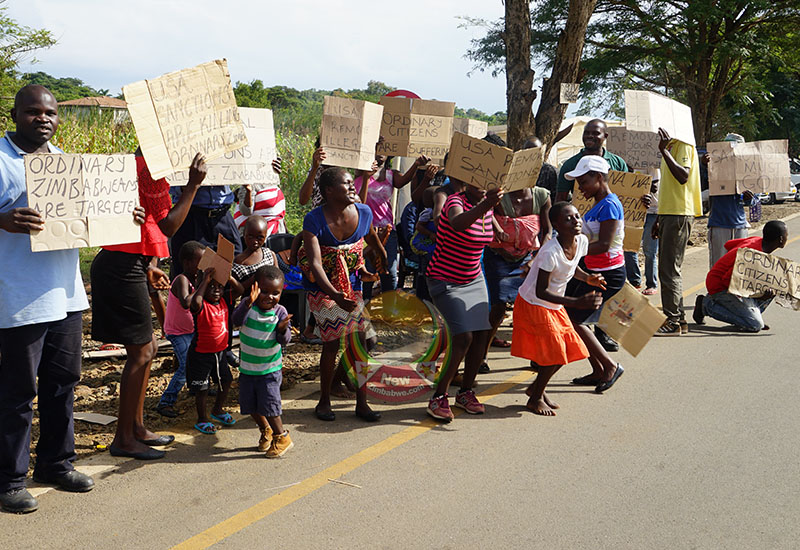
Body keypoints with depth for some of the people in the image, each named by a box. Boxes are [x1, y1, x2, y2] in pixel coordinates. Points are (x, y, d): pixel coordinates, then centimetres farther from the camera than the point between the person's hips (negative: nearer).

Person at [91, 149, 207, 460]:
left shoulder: (138, 166, 19)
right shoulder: (149, 169, -13)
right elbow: (168, 226, -16)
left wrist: (148, 266, 26)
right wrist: (193, 184, -12)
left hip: (121, 267, 11)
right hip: (122, 269, -11)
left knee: (147, 348, 16)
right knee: (141, 352, -4)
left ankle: (136, 428, 25)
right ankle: (124, 439, 5)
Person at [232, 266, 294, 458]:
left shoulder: (280, 312, -12)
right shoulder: (248, 304, -10)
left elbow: (284, 341, -16)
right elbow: (237, 320, -28)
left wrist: (282, 329, -37)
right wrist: (248, 304, -44)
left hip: (270, 369, -3)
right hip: (247, 367, 3)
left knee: (269, 404, -7)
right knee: (249, 404, 12)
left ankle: (281, 437, 15)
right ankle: (266, 430, 37)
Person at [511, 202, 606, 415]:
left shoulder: (581, 241, -8)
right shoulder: (550, 252, -30)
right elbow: (541, 292, -28)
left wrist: (587, 278, -7)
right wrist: (578, 302, -34)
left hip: (555, 306, 8)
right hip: (533, 304, -8)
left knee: (570, 348, 9)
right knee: (554, 352, -7)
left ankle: (536, 387, 30)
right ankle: (535, 398, 15)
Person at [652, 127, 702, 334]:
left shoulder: (684, 146, -10)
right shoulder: (671, 147, 20)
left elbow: (683, 176, -26)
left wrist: (664, 151, -26)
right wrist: (659, 219, 25)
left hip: (679, 216, -10)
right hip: (669, 215, 10)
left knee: (669, 270, -9)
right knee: (668, 269, 12)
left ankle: (672, 321, -4)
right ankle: (679, 319, 18)